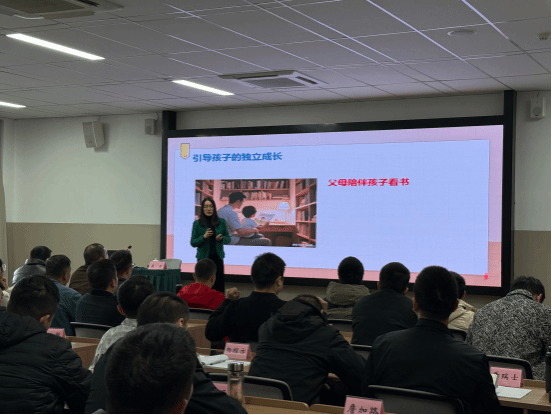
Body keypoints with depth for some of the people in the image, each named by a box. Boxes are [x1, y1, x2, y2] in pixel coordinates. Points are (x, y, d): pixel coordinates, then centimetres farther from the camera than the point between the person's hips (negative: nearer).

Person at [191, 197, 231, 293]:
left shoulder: (221, 222, 7)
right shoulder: (197, 223, 2)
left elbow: (228, 239, 13)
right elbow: (193, 243, 2)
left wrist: (221, 238, -9)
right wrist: (203, 237, -15)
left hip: (218, 257, 1)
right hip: (203, 258, -1)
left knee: (219, 286, -3)